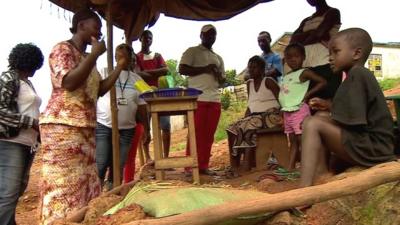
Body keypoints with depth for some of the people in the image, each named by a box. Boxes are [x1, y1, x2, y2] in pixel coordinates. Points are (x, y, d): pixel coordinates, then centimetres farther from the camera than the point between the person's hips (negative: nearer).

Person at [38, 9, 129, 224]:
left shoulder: (87, 57, 20)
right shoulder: (62, 49, -4)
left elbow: (99, 90, 22)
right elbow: (68, 82, -19)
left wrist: (119, 68, 16)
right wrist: (95, 54, -14)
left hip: (85, 127, 9)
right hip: (62, 126, -9)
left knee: (84, 183, 8)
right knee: (63, 184, -9)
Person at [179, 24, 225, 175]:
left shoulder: (218, 58, 24)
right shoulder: (192, 51, 6)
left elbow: (222, 80, 25)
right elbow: (182, 69, -7)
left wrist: (219, 75, 1)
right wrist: (205, 69, -10)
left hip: (215, 99, 6)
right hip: (197, 99, -6)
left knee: (209, 135, 4)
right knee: (196, 134, -7)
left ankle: (203, 166, 10)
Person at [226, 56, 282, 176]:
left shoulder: (268, 81, -2)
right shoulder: (249, 83, 17)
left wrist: (282, 117, -23)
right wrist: (243, 120, 4)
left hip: (270, 116, -7)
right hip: (255, 116, 7)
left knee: (248, 127, -31)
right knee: (233, 128, -14)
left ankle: (248, 163, -21)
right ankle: (234, 165, -18)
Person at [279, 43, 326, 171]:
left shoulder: (304, 73, -6)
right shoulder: (286, 76, 16)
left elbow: (323, 82, -12)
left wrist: (308, 94, -15)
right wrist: (283, 111, 10)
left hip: (299, 111, -8)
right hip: (287, 112, 8)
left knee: (302, 140, -7)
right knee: (293, 141, 10)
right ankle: (290, 168, 13)